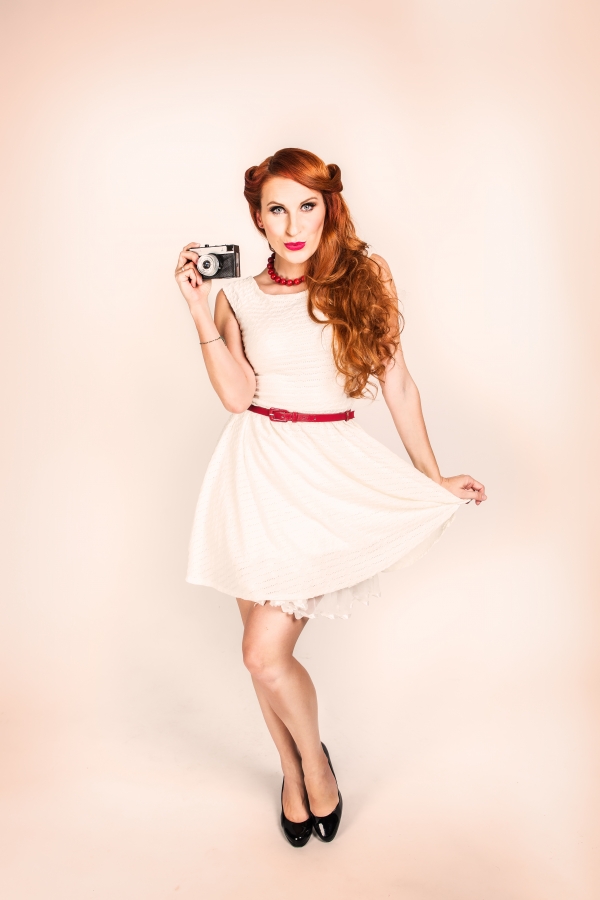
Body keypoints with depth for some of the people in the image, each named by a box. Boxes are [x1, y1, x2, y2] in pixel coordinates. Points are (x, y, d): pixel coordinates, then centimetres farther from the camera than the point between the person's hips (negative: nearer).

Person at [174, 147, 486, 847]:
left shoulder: (366, 275, 3)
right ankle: (296, 774, 37)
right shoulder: (238, 297, 7)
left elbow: (397, 382, 6)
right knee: (264, 651, 10)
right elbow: (237, 397, -3)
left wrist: (432, 476, 8)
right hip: (257, 471, 3)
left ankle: (314, 758, 24)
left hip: (331, 470, -2)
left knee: (266, 653, -8)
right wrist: (201, 313, -8)